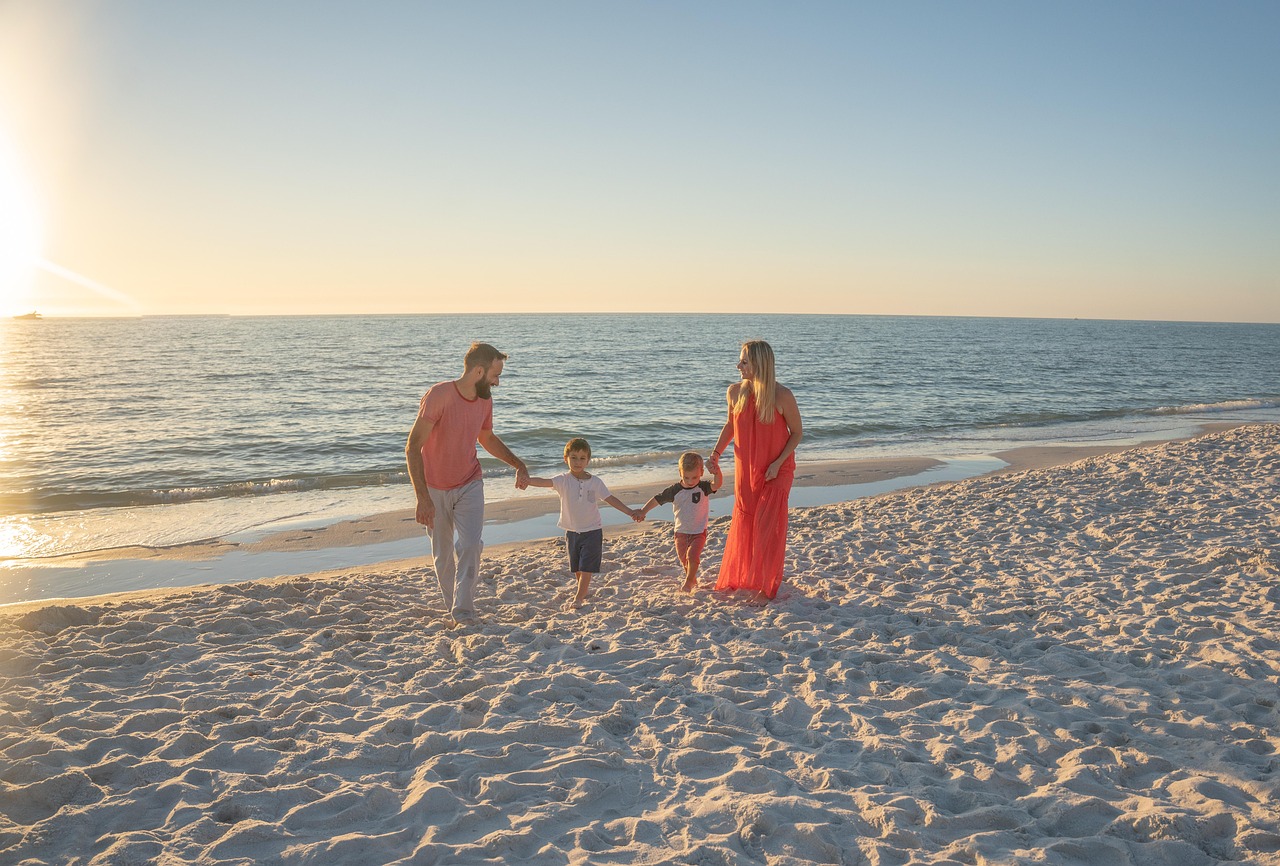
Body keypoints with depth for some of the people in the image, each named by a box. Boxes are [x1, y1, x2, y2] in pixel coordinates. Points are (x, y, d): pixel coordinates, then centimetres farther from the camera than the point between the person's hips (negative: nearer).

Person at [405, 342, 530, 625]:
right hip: (435, 489, -3)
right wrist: (422, 498, -32)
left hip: (469, 485, 3)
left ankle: (463, 615, -11)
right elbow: (413, 448, -26)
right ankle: (452, 607, 28)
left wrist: (519, 464, 10)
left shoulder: (485, 400, -2)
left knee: (470, 546, -15)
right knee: (443, 556, 8)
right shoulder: (439, 395, -23)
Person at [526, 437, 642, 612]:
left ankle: (578, 598, -2)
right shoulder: (563, 480, -10)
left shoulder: (595, 482, -5)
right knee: (577, 568, 15)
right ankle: (584, 591, 37)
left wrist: (630, 512, -8)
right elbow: (544, 482, -27)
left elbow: (610, 499, -1)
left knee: (586, 567, -7)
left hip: (592, 530, -2)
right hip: (572, 531, 2)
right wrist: (525, 480, -46)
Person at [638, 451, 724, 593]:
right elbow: (657, 499, -2)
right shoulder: (675, 490, -9)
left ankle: (688, 583, -6)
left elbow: (717, 484, -33)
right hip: (681, 532, 3)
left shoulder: (703, 488, -13)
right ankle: (693, 581, 36)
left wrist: (717, 473, -53)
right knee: (684, 559, 14)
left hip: (699, 532, -3)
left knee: (693, 555, -19)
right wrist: (643, 511, -8)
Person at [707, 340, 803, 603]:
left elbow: (797, 432, -8)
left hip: (776, 472, -4)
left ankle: (767, 588, 15)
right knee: (742, 525, 12)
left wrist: (778, 463, -17)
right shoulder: (735, 392, -6)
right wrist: (716, 452, 0)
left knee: (768, 527, 0)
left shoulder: (782, 396, -19)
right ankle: (736, 579, 31)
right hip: (746, 470, 4)